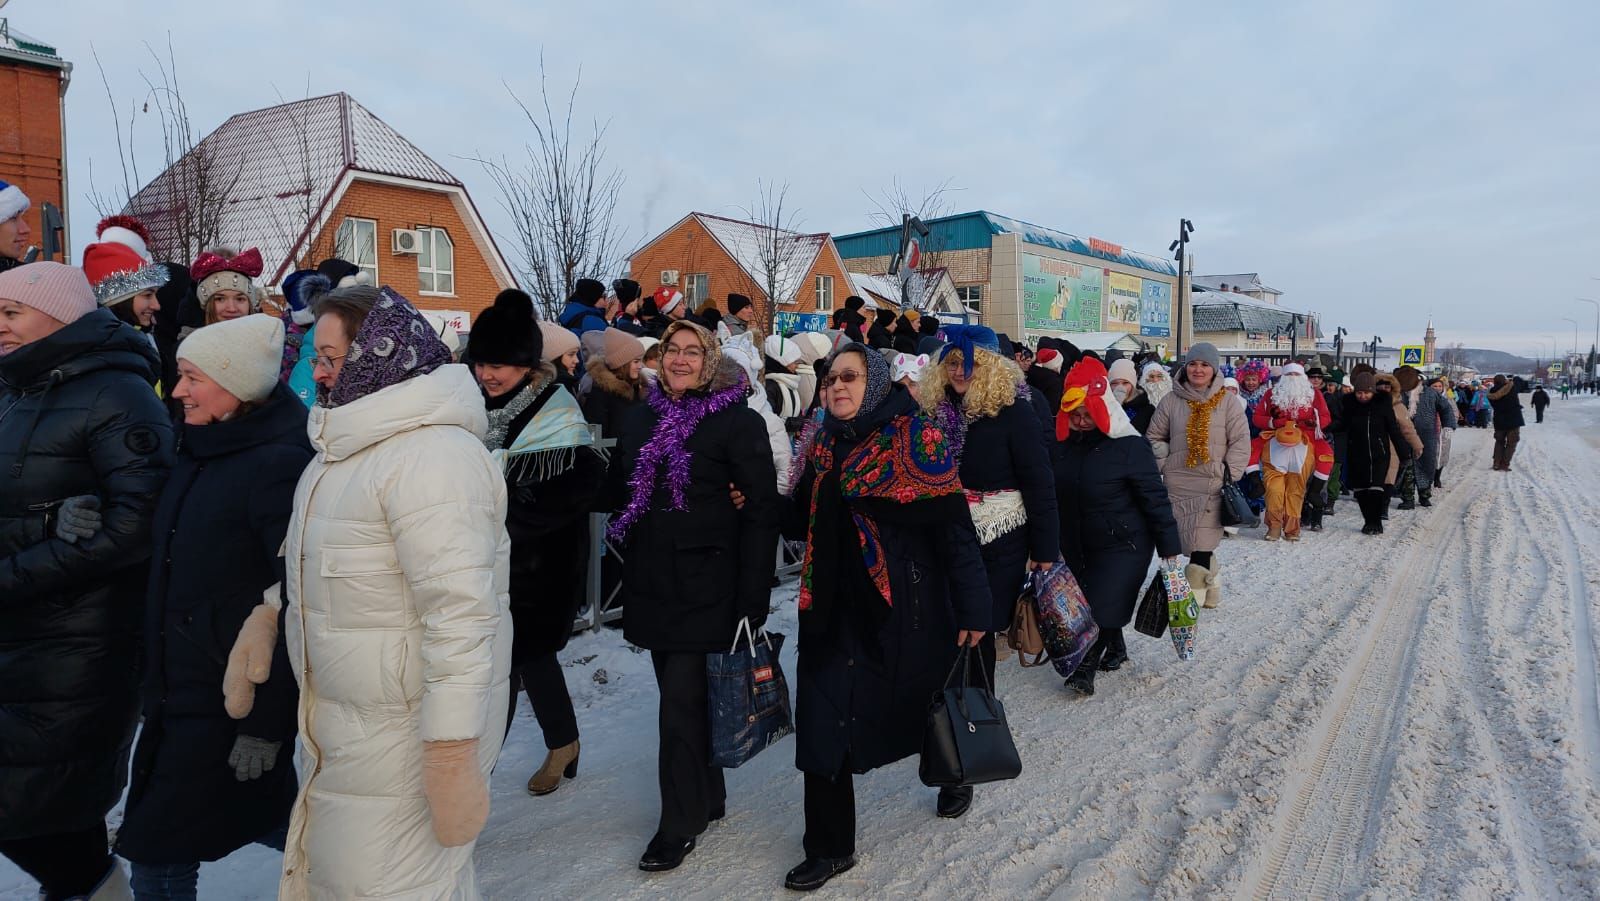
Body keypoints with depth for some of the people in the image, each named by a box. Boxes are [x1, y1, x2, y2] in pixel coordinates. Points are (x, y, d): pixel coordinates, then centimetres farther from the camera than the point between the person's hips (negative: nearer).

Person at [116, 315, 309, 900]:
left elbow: (295, 603, -22)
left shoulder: (280, 463, -20)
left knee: (159, 853, 4)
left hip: (234, 698, -8)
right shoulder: (203, 450, 8)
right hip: (179, 684, 8)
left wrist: (266, 724, -20)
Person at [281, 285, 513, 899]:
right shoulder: (349, 444, 11)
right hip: (339, 726, 10)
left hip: (405, 734, -10)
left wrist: (452, 757, -26)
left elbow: (461, 616, -28)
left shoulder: (432, 457, -23)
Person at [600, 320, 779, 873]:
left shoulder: (739, 422, -8)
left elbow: (762, 513, -12)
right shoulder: (644, 420, 10)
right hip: (654, 586, 6)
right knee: (681, 695, 15)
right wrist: (625, 567, 9)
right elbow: (616, 496, 18)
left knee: (682, 701, -3)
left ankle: (681, 823, 16)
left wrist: (752, 600, -16)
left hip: (705, 588, -6)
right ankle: (707, 796, 34)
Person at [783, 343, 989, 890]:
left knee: (920, 706, 15)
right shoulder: (825, 446, 9)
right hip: (837, 608, 5)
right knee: (822, 723, 0)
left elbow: (953, 526, -12)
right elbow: (801, 522, 14)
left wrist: (972, 607, -13)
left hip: (906, 608, -4)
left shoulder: (915, 436, -10)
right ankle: (829, 847, 17)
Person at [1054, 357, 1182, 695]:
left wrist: (1169, 546, -12)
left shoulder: (1130, 446, -15)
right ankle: (1116, 649, 38)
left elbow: (1155, 498, -13)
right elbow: (1055, 496, 12)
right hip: (1078, 545, 6)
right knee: (1096, 601, 16)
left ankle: (1086, 668, 3)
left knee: (1103, 604, -9)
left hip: (1124, 544, -6)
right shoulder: (1067, 445, 1)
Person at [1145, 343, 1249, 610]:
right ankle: (1210, 581, 22)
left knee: (1202, 542, -9)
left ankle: (1194, 591, 3)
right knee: (1186, 539, 4)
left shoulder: (1227, 402, 3)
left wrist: (1229, 472, -6)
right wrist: (1163, 464, 3)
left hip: (1212, 486, -2)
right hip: (1177, 484, 2)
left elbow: (1241, 441, 2)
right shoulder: (1171, 400, 6)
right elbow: (1155, 437, 14)